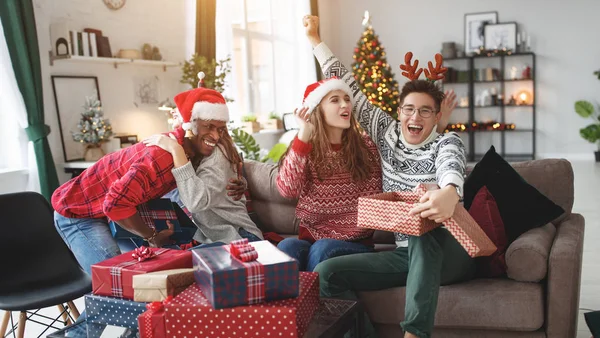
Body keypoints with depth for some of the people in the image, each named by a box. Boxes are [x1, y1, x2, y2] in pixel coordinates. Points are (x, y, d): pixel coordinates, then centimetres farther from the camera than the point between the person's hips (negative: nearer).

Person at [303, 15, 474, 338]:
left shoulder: (447, 142, -3)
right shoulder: (387, 133, 9)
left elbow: (451, 168, -28)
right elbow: (349, 88, 14)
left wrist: (448, 193, -54)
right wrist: (315, 39, 18)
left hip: (446, 253, -4)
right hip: (404, 253, 4)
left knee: (423, 227, -39)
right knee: (326, 272, -15)